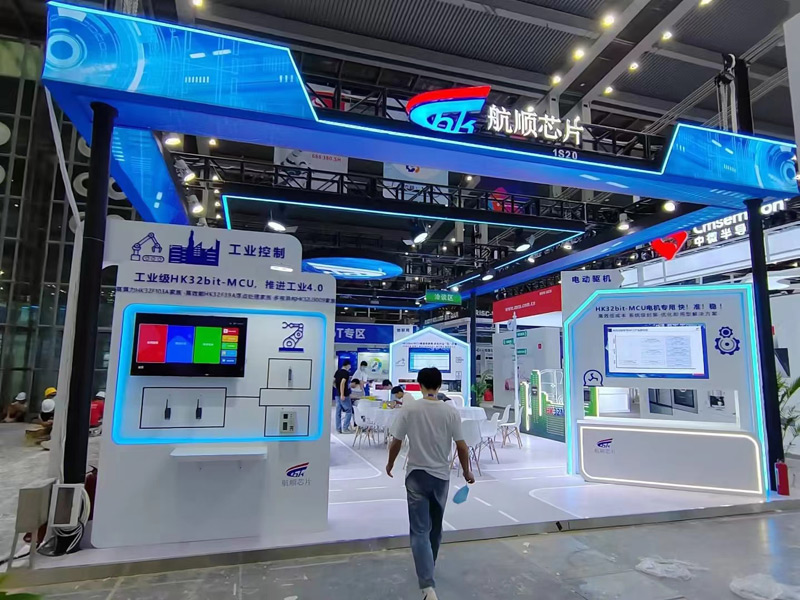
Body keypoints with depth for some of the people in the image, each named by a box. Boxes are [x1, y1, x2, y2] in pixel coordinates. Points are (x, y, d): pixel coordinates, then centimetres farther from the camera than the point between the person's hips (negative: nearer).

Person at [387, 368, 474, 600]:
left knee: (420, 530, -1)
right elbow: (461, 446, -5)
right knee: (435, 527, 22)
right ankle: (428, 566, 41)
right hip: (441, 476, 2)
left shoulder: (409, 409, -11)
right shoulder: (451, 411, -9)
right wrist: (466, 471, 11)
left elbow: (396, 443, -5)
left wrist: (390, 464, 14)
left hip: (416, 476, -2)